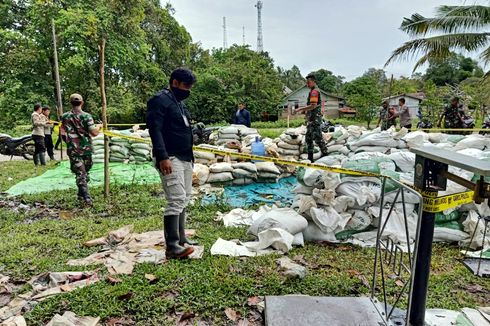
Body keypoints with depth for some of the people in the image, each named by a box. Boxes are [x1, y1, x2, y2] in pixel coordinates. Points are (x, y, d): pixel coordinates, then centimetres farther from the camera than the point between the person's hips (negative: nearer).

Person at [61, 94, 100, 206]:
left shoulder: (65, 117, 1)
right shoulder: (86, 116, -9)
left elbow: (63, 131, 17)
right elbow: (94, 132, -17)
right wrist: (99, 127, 2)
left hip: (73, 150, 0)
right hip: (86, 149, 0)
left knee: (80, 174, -1)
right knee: (85, 172, 17)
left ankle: (87, 198, -13)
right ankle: (81, 195, 27)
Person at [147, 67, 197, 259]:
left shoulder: (179, 102, 22)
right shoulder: (160, 101, -8)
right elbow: (155, 130, -18)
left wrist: (190, 156, 23)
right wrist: (162, 157, -26)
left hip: (185, 159, 10)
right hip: (170, 159, -10)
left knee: (184, 199, 11)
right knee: (176, 200, -14)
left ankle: (180, 238, 21)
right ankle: (172, 246, -11)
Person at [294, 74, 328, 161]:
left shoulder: (314, 91, -13)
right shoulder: (313, 91, 19)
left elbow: (313, 106, -23)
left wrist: (300, 109, -19)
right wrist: (304, 110, 17)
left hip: (315, 118, -10)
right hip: (311, 119, 10)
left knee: (317, 137, -6)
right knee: (308, 138, 11)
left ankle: (325, 155, 2)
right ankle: (310, 158, 16)